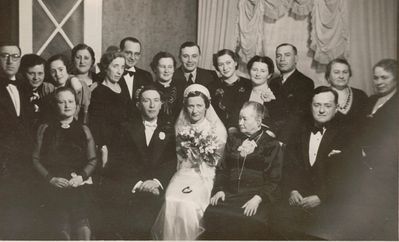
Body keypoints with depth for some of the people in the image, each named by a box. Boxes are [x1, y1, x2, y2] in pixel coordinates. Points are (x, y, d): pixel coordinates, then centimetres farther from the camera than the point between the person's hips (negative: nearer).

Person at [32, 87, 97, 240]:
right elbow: (36, 158, 5)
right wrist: (51, 178, -8)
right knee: (62, 232, -3)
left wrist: (82, 176, -8)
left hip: (79, 187, 0)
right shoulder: (45, 129, 9)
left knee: (83, 232, -15)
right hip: (54, 188, 0)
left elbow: (93, 160, 9)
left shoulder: (83, 130, 11)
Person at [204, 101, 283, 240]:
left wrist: (257, 198, -15)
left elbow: (274, 181, 1)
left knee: (253, 222, -34)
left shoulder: (272, 145, 6)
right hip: (230, 194, 3)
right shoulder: (233, 139, 19)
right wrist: (219, 189, 2)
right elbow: (222, 169, 20)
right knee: (211, 214, -27)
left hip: (257, 195, -3)